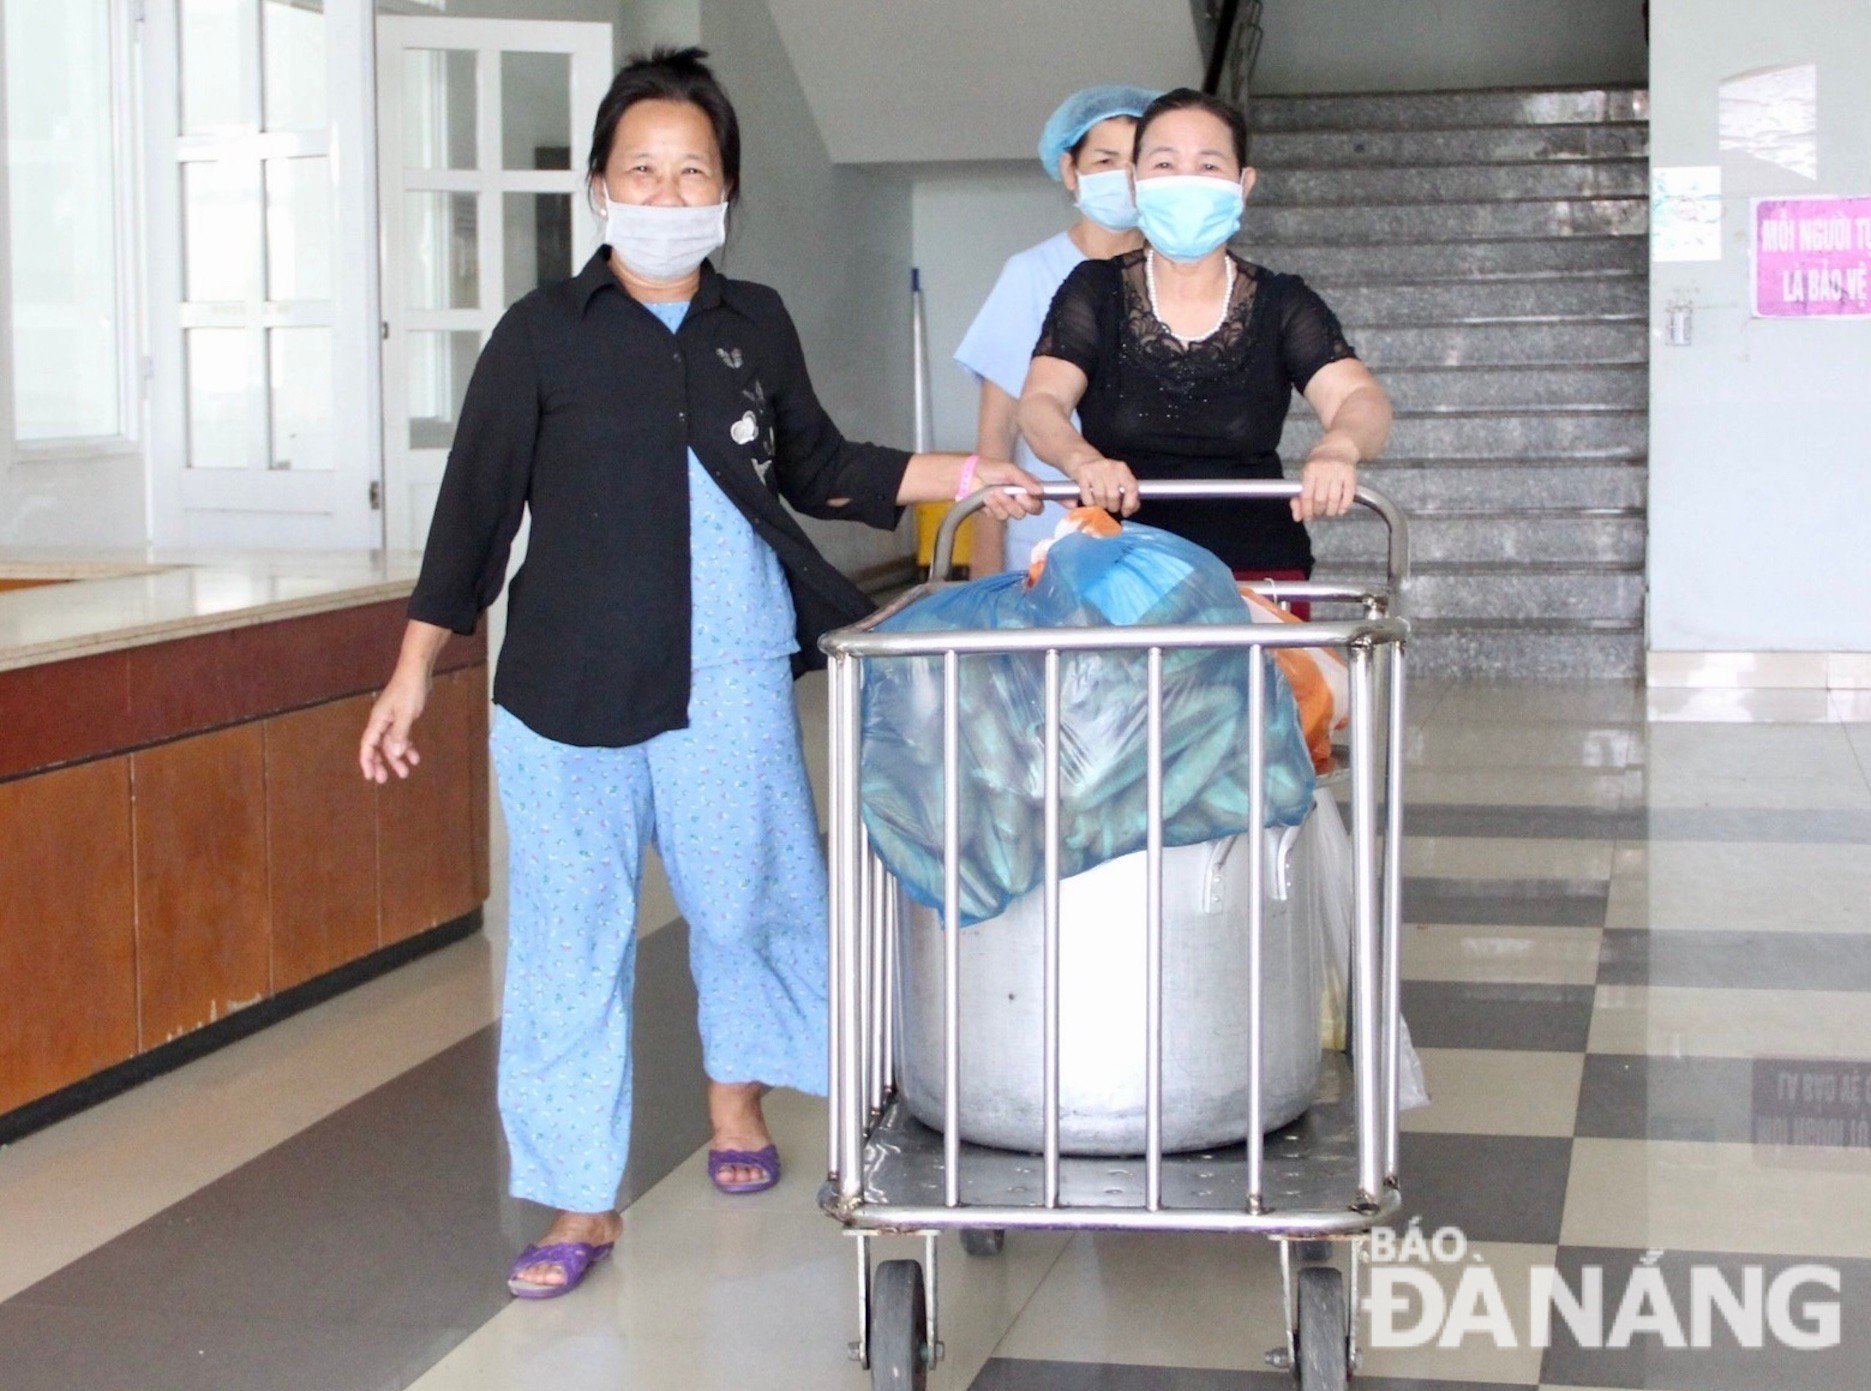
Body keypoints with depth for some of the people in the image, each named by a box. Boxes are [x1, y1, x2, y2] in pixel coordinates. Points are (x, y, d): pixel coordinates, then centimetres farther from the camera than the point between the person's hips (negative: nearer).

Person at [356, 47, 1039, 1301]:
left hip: (730, 673, 2)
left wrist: (959, 477, 12)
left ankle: (738, 1094, 36)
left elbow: (816, 468, 21)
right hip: (570, 678, -2)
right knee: (571, 932, 2)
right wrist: (414, 674, -1)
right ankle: (583, 1202, 12)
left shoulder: (755, 325, 8)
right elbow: (477, 507, 1)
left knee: (744, 894, 6)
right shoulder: (543, 334, 0)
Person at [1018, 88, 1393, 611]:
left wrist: (1337, 449, -35)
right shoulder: (1095, 292, 5)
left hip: (1257, 574, 1)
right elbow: (1042, 402, -9)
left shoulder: (1282, 304, 6)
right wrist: (1084, 460, -34)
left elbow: (1361, 398, -9)